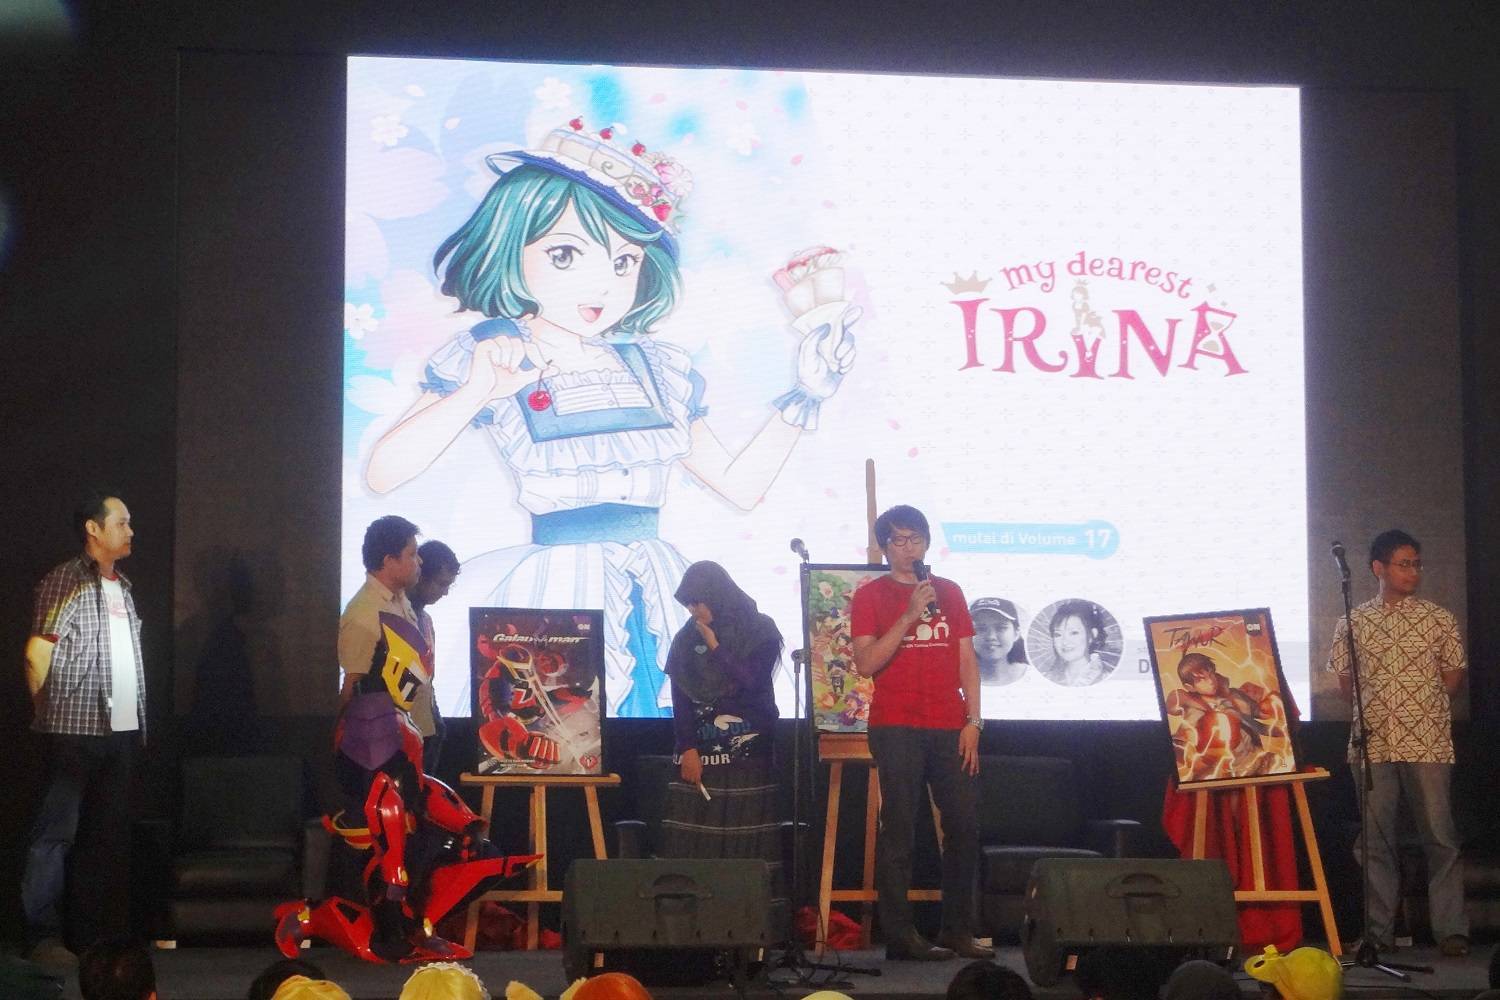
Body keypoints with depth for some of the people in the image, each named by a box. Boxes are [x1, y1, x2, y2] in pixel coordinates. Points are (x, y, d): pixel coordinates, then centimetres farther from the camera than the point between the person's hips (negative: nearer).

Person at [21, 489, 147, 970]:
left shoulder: (122, 587, 16)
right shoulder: (65, 582, -8)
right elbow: (36, 654, -10)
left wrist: (140, 722, 13)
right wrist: (48, 713, -3)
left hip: (122, 731, 8)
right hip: (76, 731, -8)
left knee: (114, 832, 10)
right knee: (56, 832, -5)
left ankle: (95, 927, 18)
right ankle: (42, 934, -2)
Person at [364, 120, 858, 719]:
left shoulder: (658, 369, 11)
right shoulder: (488, 356, -2)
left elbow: (739, 486, 16)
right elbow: (380, 475, -11)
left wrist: (804, 396, 10)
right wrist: (475, 393, -22)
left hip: (654, 594, 4)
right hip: (553, 593, -4)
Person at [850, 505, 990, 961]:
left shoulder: (950, 593, 14)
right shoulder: (870, 596, 3)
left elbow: (967, 661, 13)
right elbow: (866, 663, -8)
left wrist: (973, 722, 4)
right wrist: (910, 616, -14)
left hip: (949, 729, 4)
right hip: (896, 729, -4)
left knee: (965, 825, 2)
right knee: (898, 829, -5)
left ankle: (959, 929, 11)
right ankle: (899, 935, -3)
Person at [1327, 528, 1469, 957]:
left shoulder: (1438, 620, 6)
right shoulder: (1353, 622, 9)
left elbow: (1453, 675, 10)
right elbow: (1345, 680, 14)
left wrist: (1421, 708, 2)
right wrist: (1369, 712, 2)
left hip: (1427, 744, -1)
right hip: (1372, 743, 2)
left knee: (1440, 836, -5)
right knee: (1376, 839, 4)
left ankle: (1450, 929, -1)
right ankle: (1379, 930, 10)